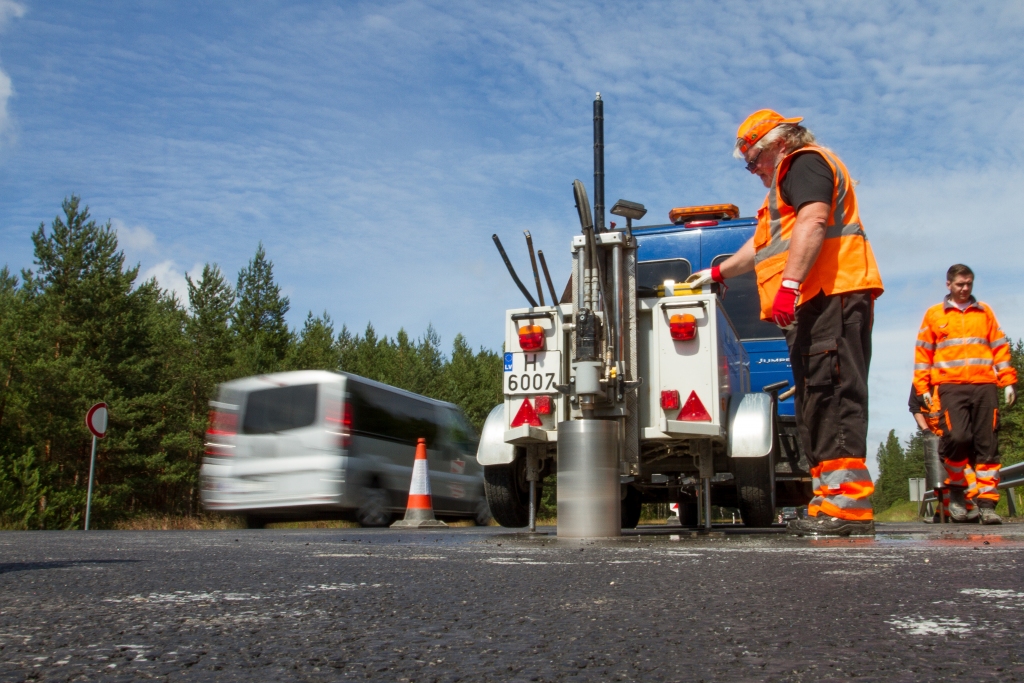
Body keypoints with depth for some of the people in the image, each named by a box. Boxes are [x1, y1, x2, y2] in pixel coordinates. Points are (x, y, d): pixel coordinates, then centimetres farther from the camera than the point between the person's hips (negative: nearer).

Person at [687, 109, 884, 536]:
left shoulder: (804, 162, 1)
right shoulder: (790, 180, 34)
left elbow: (813, 222, -18)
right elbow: (764, 244, 43)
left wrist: (789, 284, -26)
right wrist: (718, 272, 48)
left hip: (829, 297, -11)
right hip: (816, 305, 11)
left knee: (832, 395, -17)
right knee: (817, 402, 5)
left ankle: (849, 505, -21)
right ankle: (829, 501, 4)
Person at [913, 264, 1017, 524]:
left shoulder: (985, 312, 19)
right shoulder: (934, 315, 14)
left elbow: (1000, 347, 16)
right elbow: (922, 353, 11)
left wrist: (1008, 381, 7)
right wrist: (922, 387, 3)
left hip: (984, 386, 2)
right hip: (951, 387, -2)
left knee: (986, 444, -2)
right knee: (957, 437, -18)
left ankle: (986, 503, 1)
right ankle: (957, 488, 4)